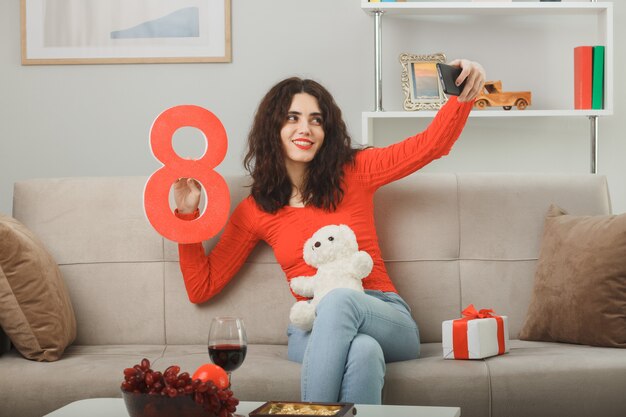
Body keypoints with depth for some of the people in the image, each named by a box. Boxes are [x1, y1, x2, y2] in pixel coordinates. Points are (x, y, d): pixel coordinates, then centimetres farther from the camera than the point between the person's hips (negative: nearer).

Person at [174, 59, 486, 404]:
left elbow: (430, 144, 3)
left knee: (340, 299, -37)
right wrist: (187, 214, 6)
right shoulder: (254, 210, 12)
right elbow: (202, 287, 14)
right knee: (363, 350, -39)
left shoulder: (354, 172, 10)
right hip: (312, 330, -1)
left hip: (389, 322, 1)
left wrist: (464, 97, -16)